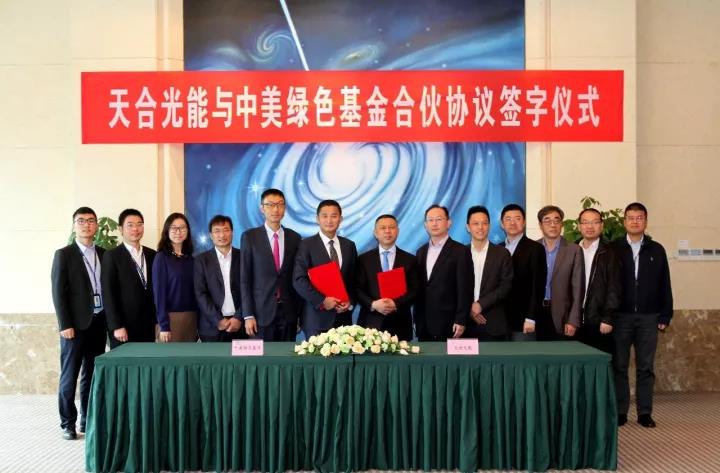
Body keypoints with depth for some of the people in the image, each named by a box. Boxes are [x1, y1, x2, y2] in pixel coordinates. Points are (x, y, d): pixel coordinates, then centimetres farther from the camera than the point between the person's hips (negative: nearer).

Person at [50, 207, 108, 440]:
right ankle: (68, 423, 11)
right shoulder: (63, 255, -2)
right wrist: (65, 325, -12)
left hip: (99, 322, 4)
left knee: (92, 374, 10)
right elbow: (58, 292, -7)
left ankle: (88, 419, 20)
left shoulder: (103, 254, 10)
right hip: (76, 324, -4)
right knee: (69, 376, 1)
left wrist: (109, 319, 4)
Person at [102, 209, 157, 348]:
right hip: (123, 327, -4)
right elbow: (108, 294, -8)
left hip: (148, 326, 4)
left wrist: (157, 320, 8)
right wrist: (116, 326, -13)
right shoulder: (112, 256, -3)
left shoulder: (152, 255, 10)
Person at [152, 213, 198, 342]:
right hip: (171, 317, -5)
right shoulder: (162, 257, -5)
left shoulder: (190, 258, 9)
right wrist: (164, 325, -14)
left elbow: (194, 290, 10)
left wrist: (198, 322, 5)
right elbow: (159, 292, -9)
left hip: (192, 318, 5)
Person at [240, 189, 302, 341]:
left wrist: (299, 312, 6)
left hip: (289, 312, 2)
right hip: (262, 311, -2)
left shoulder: (294, 237, 6)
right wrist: (248, 315, -8)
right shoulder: (250, 237, -2)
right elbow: (245, 279, -3)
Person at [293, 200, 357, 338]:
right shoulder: (307, 245, -2)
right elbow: (299, 280, -9)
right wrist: (321, 301, -16)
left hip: (343, 316, 4)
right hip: (316, 317, -3)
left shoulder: (349, 246, 11)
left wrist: (350, 302, -2)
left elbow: (354, 279, 14)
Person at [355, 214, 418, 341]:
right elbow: (357, 289, 2)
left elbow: (414, 290, 2)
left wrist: (396, 304, -13)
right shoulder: (364, 259, 6)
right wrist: (373, 304, -15)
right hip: (370, 323, 0)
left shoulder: (410, 260, 7)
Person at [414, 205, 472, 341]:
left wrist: (461, 321, -13)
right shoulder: (421, 252, 13)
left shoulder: (461, 251, -5)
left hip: (448, 324, -5)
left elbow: (464, 289, -8)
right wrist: (417, 318, 11)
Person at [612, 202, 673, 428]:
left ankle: (644, 412, 15)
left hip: (648, 317, 1)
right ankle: (620, 411, 13)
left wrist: (665, 316, 3)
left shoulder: (656, 250, 6)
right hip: (620, 316, -1)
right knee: (619, 366, 4)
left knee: (646, 367, 6)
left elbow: (664, 285, 7)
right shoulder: (613, 249, 0)